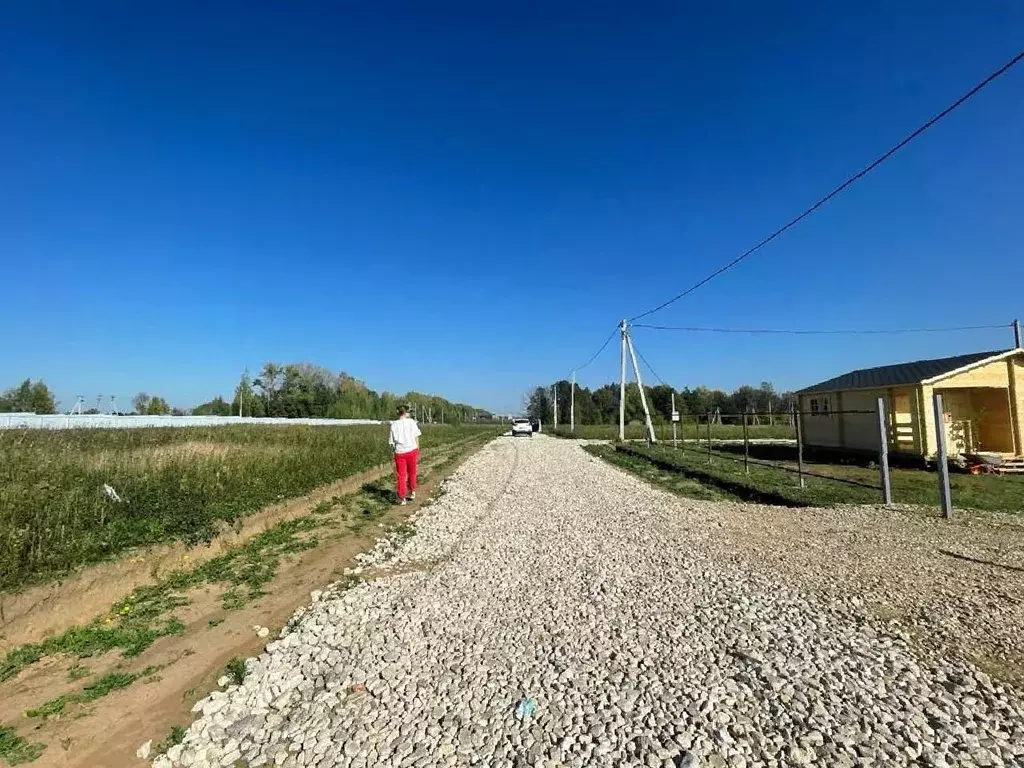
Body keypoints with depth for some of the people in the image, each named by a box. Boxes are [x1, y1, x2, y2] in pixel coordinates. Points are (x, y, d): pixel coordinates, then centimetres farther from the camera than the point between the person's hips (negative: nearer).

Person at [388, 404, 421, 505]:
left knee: (401, 475, 7)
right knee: (412, 473, 18)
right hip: (411, 450, 0)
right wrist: (418, 451, 5)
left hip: (400, 452, 0)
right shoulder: (411, 422, -3)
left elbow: (391, 442, 1)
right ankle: (412, 492, 32)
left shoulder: (394, 425, 1)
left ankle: (402, 498, 7)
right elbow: (416, 437, -3)